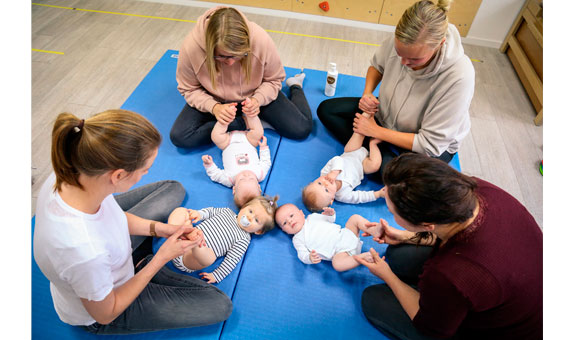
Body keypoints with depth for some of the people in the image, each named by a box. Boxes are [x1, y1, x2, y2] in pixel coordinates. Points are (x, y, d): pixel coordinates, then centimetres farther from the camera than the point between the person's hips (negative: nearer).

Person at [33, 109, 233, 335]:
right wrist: (161, 258, -21)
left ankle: (139, 263, 10)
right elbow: (106, 314, -24)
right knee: (220, 306, -3)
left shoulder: (71, 173, -27)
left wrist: (161, 229, -14)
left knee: (173, 189, 10)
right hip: (96, 316, -6)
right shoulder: (86, 252, -47)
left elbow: (114, 214, -4)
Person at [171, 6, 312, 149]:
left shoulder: (262, 40, -30)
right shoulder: (191, 47, -30)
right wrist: (214, 107, -32)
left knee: (302, 129, -10)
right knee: (179, 137, -20)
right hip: (216, 99, 1)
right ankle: (246, 123, -9)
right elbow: (189, 89, -13)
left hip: (253, 95, 0)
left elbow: (274, 79, -12)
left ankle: (294, 85, 21)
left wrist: (258, 99, -32)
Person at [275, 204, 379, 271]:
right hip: (338, 251, -5)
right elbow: (302, 254, -6)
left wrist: (330, 214, 1)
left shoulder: (312, 217, 17)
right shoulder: (297, 239, 6)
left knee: (355, 217, -9)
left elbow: (330, 220, 27)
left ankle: (375, 231, -23)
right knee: (337, 263, -37)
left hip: (345, 234, 5)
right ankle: (363, 257, -32)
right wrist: (310, 258, -32)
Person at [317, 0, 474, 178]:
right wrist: (367, 93, -15)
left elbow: (432, 144, -28)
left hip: (435, 145, -5)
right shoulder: (400, 40, -21)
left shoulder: (459, 76, -35)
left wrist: (376, 131, -24)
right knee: (325, 110, -5)